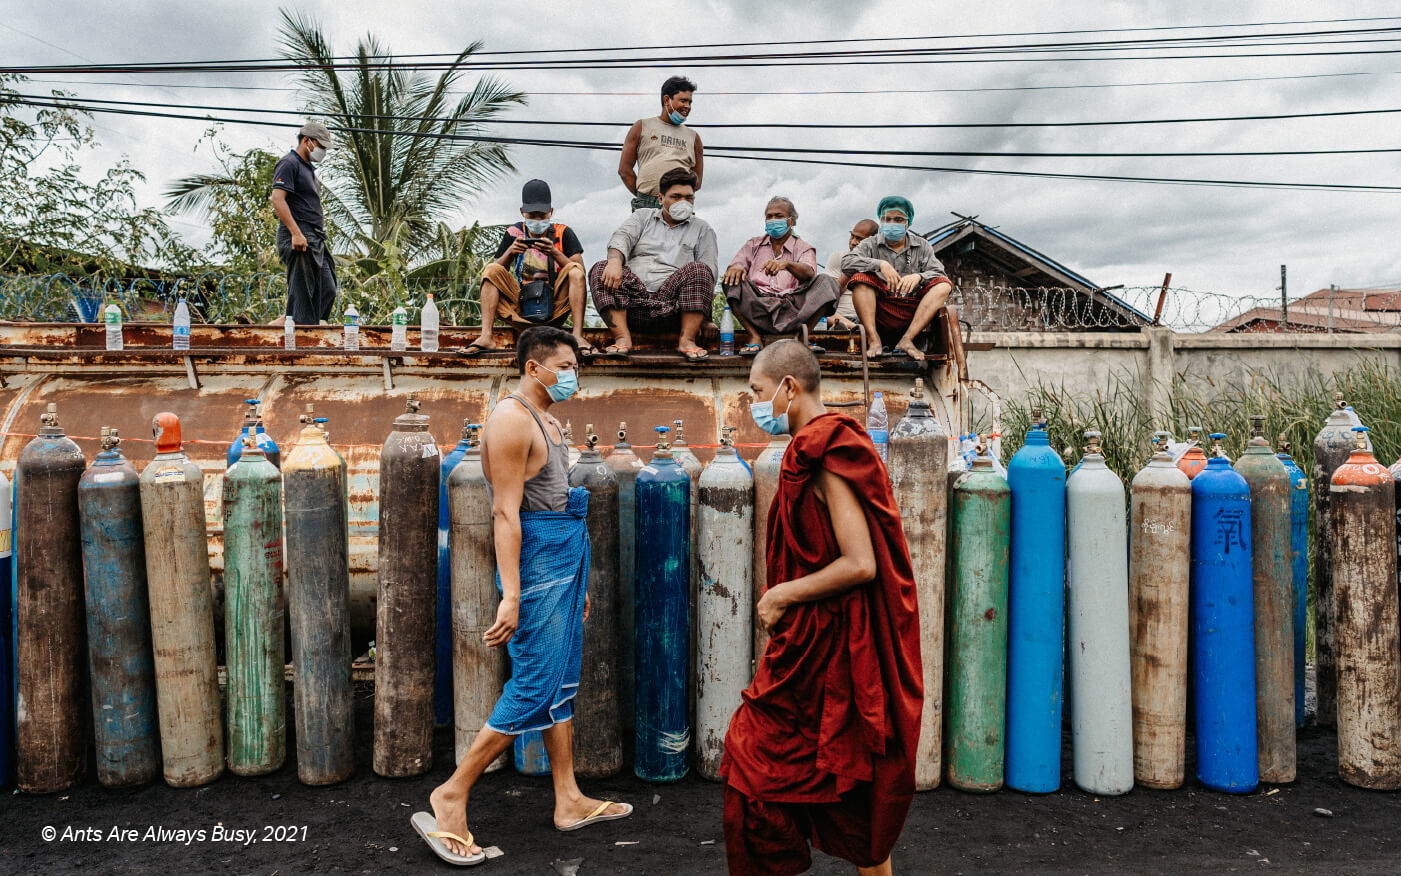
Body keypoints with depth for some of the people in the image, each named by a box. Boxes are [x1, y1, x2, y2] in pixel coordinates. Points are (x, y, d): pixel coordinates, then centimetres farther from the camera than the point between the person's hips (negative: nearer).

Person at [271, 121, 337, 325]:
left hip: (315, 239, 10)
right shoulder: (288, 163, -7)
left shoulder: (308, 167, 23)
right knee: (303, 293, -9)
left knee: (327, 291, 7)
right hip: (299, 238, -10)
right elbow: (277, 199, -18)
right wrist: (296, 233, -25)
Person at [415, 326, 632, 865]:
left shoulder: (548, 423, 18)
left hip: (563, 560, 10)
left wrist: (578, 582, 22)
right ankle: (450, 797, 3)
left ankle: (568, 801, 21)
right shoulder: (511, 419, -13)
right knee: (535, 688, -8)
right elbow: (506, 513, -19)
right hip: (535, 562, -10)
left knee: (562, 683, 12)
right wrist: (510, 596, -25)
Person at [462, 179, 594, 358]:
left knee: (575, 269, -22)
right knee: (491, 269, -15)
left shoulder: (563, 233, 4)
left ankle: (578, 336, -33)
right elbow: (497, 273, 6)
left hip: (555, 309, -1)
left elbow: (579, 272, -6)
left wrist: (554, 252, -21)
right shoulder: (514, 233, 9)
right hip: (521, 306, 2)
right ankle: (486, 337, -28)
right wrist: (510, 252, -13)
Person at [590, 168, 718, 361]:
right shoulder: (644, 216, 22)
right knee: (600, 271, -21)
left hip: (673, 297, -1)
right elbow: (623, 237, 3)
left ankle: (686, 340, -27)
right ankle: (623, 338, -29)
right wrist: (615, 261, -23)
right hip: (635, 293, 1)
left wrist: (703, 316, -7)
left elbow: (709, 271, 8)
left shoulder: (702, 229, 19)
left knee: (699, 270, -27)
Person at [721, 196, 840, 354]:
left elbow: (809, 273, -7)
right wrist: (736, 267, -19)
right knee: (733, 280, -23)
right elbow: (737, 263, 9)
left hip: (792, 309, -1)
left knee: (826, 282, -22)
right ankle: (755, 338, -26)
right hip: (758, 309, 1)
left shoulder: (804, 248, 16)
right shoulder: (754, 244, 25)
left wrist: (787, 264, -30)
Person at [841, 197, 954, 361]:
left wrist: (919, 276, -21)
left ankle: (906, 340, -28)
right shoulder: (871, 244, 10)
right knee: (860, 278, -22)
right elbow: (846, 262, -9)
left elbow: (938, 274, 1)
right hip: (880, 313, -1)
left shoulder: (922, 246, 15)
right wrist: (880, 264, -22)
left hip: (912, 315, 2)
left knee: (944, 285, -17)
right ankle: (874, 340, -29)